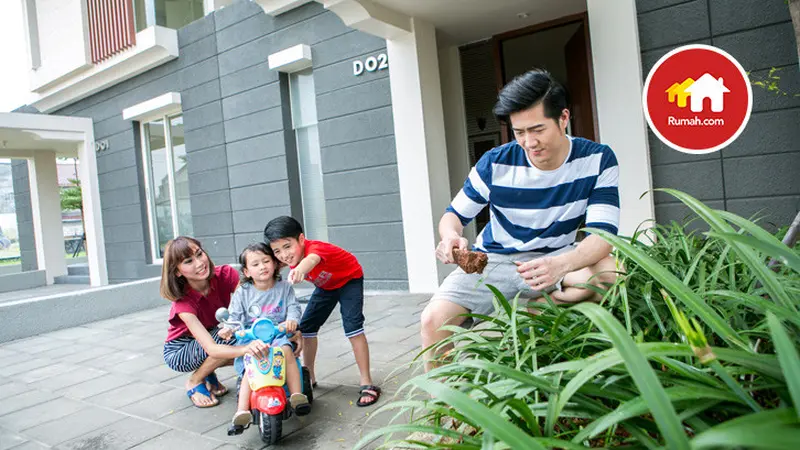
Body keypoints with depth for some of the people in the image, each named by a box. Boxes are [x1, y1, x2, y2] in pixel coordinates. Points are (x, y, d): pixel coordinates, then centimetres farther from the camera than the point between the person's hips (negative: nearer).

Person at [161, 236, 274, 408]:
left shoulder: (226, 275, -21)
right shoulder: (183, 302, -30)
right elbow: (211, 349, -40)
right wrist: (246, 348, -59)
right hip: (178, 352, -5)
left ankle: (208, 371, 4)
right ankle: (194, 381, -7)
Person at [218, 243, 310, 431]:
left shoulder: (284, 287, 7)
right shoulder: (242, 292, 7)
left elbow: (294, 307, 0)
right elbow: (234, 315, 5)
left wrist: (291, 320, -22)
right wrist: (228, 327, -17)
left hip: (277, 335, 0)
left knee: (286, 349, -32)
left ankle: (297, 395, -31)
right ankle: (242, 410, -25)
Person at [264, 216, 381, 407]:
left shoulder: (314, 247, -41)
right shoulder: (291, 257, -20)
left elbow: (312, 259, -65)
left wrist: (300, 269, -86)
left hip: (349, 280, -7)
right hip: (326, 286, 7)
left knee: (353, 327, -21)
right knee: (306, 327, 4)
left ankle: (367, 384, -10)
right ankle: (308, 376, 23)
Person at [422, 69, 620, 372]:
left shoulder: (597, 160, -11)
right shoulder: (495, 163, -11)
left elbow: (602, 233, -20)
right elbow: (455, 214, -1)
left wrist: (561, 265, -43)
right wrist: (450, 236, -28)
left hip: (556, 259, 1)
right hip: (494, 262, 0)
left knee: (611, 271, -31)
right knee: (434, 319, -22)